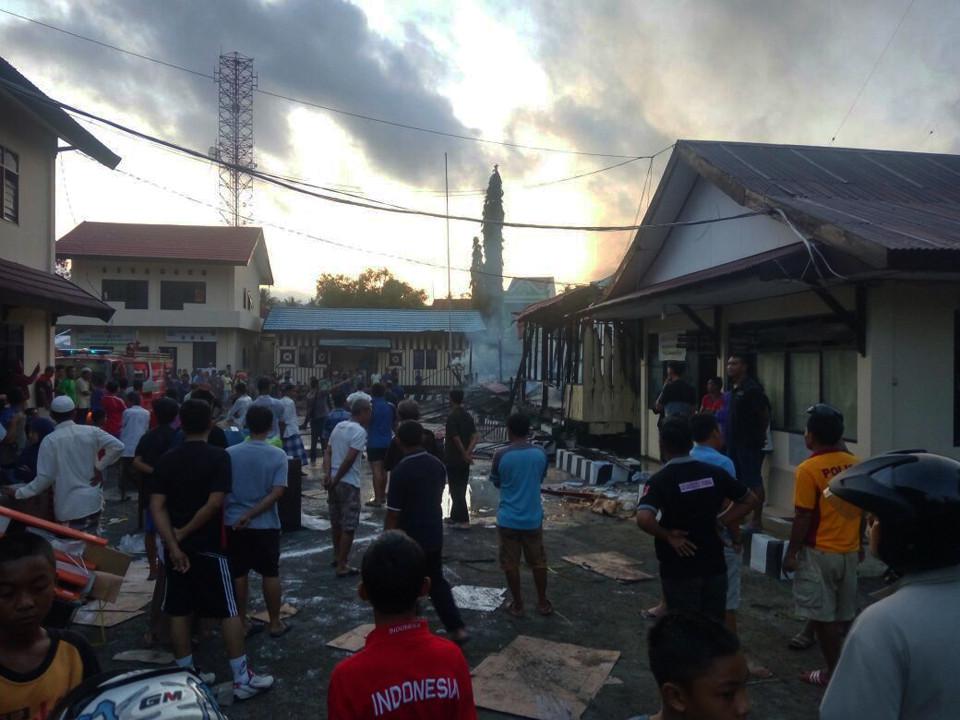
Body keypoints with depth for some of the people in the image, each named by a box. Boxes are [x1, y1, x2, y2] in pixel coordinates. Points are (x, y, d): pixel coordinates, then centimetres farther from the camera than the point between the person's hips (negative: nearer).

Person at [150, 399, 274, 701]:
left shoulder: (166, 459, 1)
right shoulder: (218, 456, -11)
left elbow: (157, 506, -5)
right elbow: (215, 502, -20)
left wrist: (173, 544, -8)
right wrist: (184, 532, -10)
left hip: (177, 547, 5)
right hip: (208, 546, -5)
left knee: (179, 611, 12)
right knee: (230, 611, 2)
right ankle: (242, 679, 6)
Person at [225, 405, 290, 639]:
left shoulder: (230, 453, -5)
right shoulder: (278, 455, -9)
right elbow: (277, 492, -16)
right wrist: (251, 514, -13)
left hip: (233, 523, 2)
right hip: (265, 524, -1)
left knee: (238, 574, 12)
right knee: (270, 574, 11)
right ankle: (275, 623, 20)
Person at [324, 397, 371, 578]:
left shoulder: (339, 426, 12)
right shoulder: (359, 431, -14)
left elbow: (328, 452, 6)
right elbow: (350, 459, -20)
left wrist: (328, 474, -4)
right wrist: (336, 479, -13)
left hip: (334, 481, 8)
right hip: (348, 483, -8)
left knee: (336, 522, 21)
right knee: (348, 526, 0)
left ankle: (338, 557, 35)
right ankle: (342, 566, 3)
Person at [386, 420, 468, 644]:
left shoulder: (401, 471, -21)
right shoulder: (437, 465, 0)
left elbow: (393, 513, -17)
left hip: (409, 538, -6)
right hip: (434, 535, 6)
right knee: (437, 581, 18)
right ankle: (457, 628, 14)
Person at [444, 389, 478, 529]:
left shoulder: (451, 417, -16)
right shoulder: (468, 416, 7)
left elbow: (456, 439, -21)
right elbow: (475, 436, -2)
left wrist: (464, 454, -12)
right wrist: (468, 453, -11)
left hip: (453, 459, -7)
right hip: (464, 460, 7)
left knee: (456, 490, -3)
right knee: (461, 488, 15)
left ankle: (464, 520, -5)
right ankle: (455, 516, 25)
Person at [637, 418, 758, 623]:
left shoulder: (660, 480, -15)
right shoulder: (714, 473, -1)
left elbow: (644, 518, -31)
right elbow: (750, 500, 10)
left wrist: (668, 535, -15)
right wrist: (721, 523, 5)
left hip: (680, 570, -4)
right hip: (714, 566, 4)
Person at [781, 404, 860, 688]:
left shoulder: (809, 469, -17)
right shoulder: (854, 465, 1)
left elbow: (803, 517, -16)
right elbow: (862, 510, 9)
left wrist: (791, 553, -7)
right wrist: (859, 544, 20)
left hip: (819, 553, -6)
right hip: (849, 552, 6)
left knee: (822, 616, 5)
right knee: (845, 615, 17)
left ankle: (834, 672, 11)